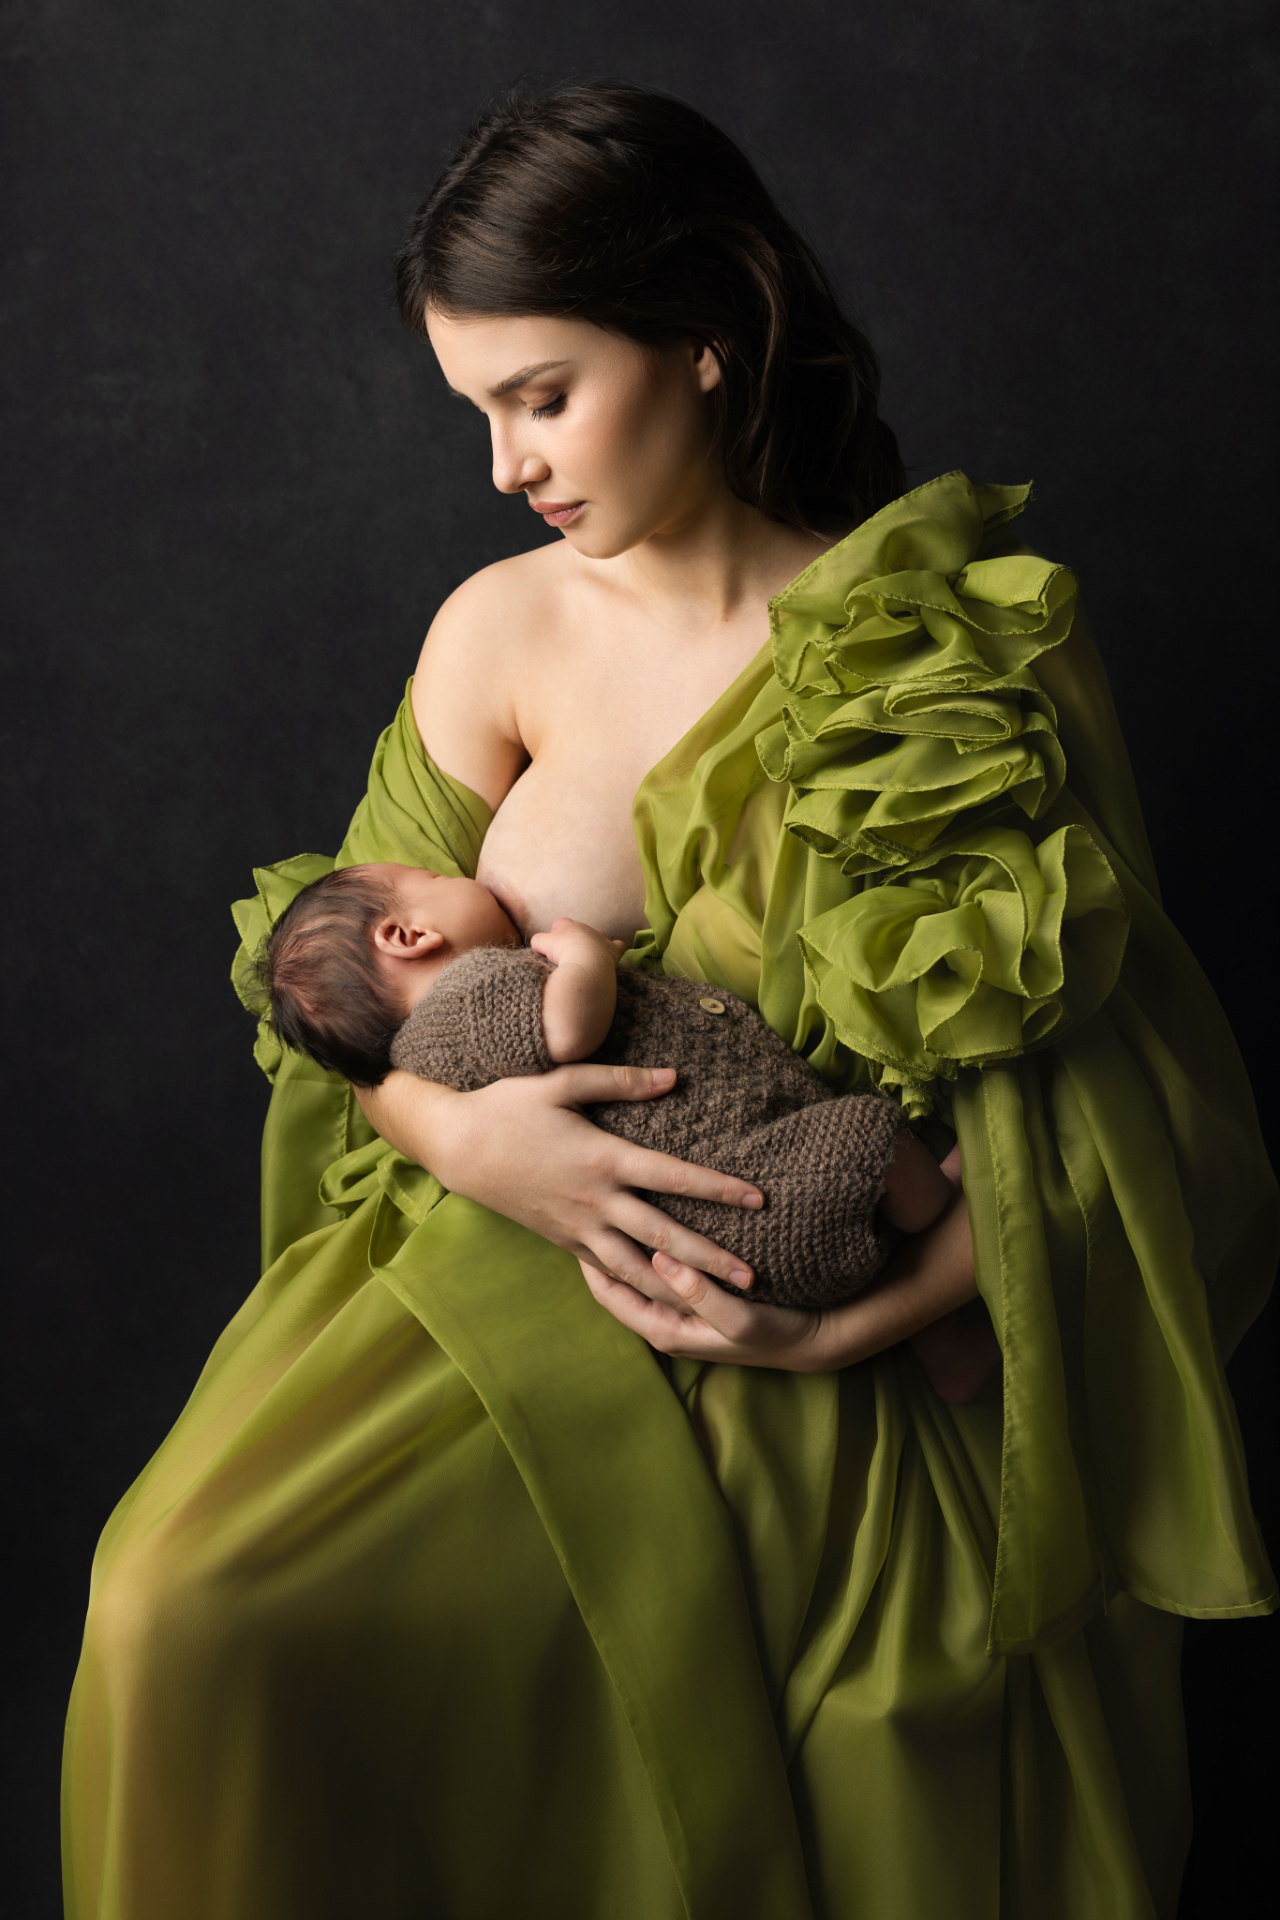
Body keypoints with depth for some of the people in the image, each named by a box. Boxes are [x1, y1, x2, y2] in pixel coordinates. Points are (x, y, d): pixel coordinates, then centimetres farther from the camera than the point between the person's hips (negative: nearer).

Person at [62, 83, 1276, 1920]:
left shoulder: (982, 656, -7)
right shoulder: (503, 631, 3)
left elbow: (1094, 1069, -4)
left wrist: (864, 1313, -16)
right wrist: (458, 1129, -14)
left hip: (866, 1355, -2)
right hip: (517, 1258, 3)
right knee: (190, 1613, -17)